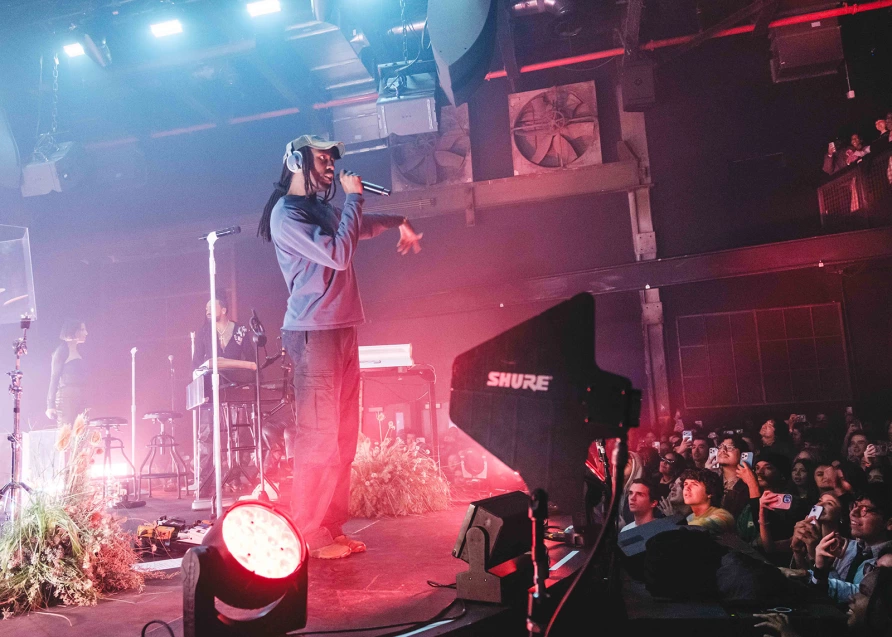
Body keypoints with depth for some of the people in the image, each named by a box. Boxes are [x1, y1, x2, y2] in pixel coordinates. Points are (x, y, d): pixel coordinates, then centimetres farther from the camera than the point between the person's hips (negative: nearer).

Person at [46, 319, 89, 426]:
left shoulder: (77, 351, 19)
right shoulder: (62, 350, -3)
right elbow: (54, 377, -8)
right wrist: (51, 405, -13)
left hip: (79, 399, 7)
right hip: (67, 397, -7)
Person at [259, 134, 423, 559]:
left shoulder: (322, 209, 18)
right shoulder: (286, 214, -7)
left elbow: (361, 226, 40)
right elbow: (338, 254, -19)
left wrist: (399, 222, 31)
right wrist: (354, 197, -10)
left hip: (342, 331, 9)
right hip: (314, 334, -9)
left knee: (343, 437, 9)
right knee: (318, 437, -8)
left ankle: (332, 527, 17)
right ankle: (309, 535, 2)